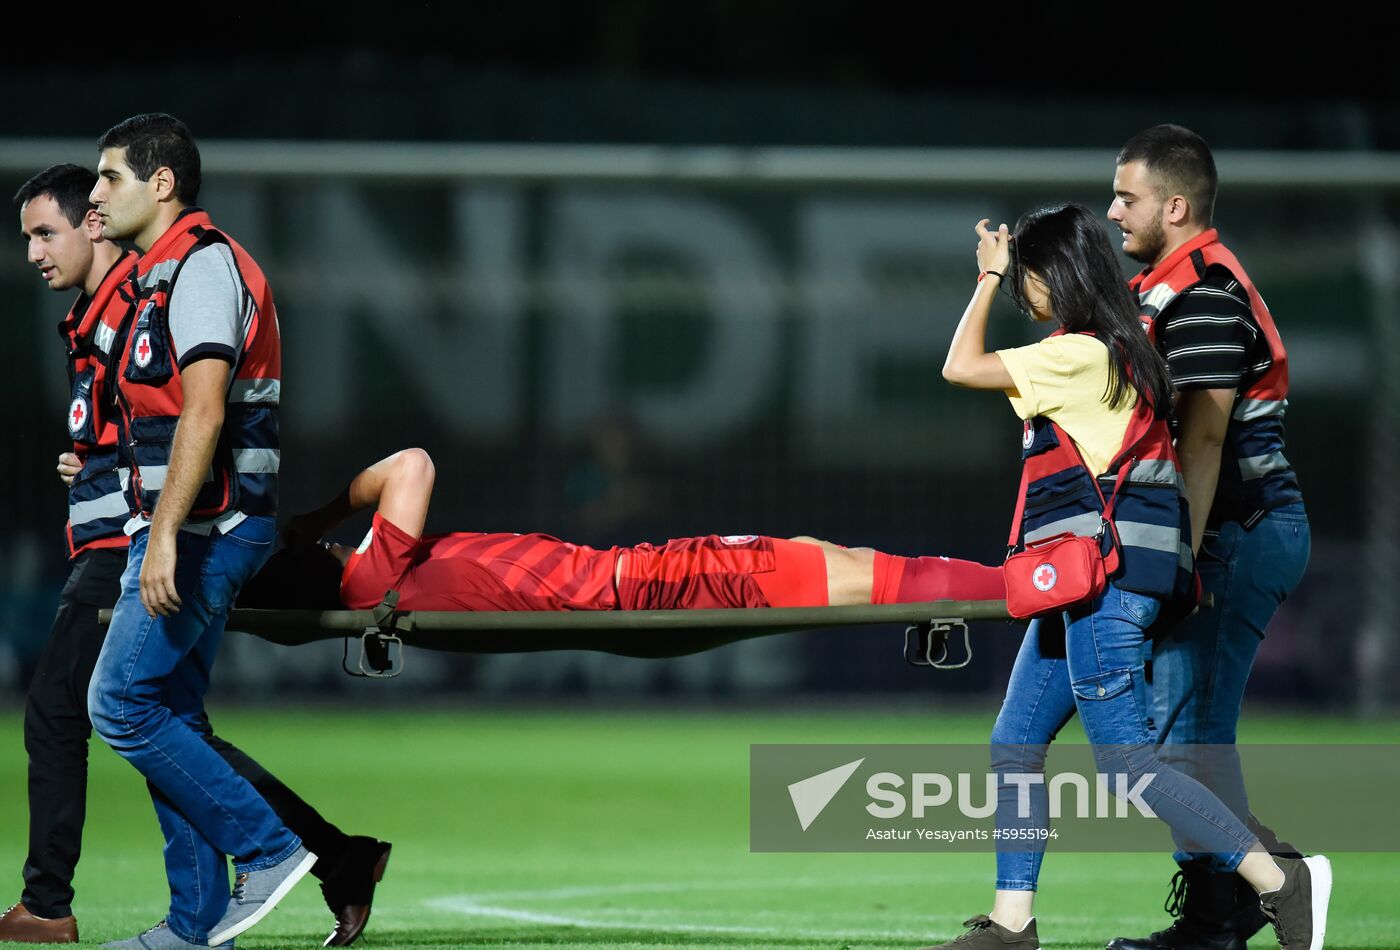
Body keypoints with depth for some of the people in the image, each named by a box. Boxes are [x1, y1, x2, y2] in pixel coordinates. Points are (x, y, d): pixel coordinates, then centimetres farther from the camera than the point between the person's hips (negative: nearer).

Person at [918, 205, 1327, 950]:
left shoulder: (1081, 355, -14)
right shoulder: (1123, 352, 15)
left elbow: (960, 367, -13)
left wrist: (989, 278, -2)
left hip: (1106, 577, -10)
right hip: (1085, 583, 10)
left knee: (1124, 758, -11)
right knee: (1015, 744, 11)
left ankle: (1281, 881, -14)